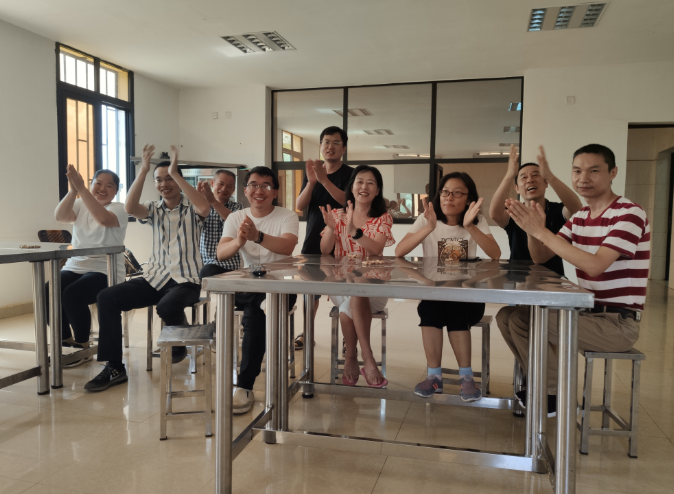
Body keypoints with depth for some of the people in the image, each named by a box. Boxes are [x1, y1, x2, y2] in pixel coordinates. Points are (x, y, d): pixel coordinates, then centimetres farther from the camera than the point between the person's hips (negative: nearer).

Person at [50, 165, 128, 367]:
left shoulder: (119, 208, -1)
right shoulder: (80, 206, 12)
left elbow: (103, 218, -24)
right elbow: (59, 216, -9)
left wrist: (81, 188, -28)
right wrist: (73, 190, -23)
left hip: (104, 271, -5)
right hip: (74, 267, 5)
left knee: (72, 295, -30)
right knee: (48, 291, -22)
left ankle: (82, 347, -8)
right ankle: (66, 342, 1)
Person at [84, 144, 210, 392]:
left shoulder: (191, 208, 0)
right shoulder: (154, 209, 11)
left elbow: (204, 208, -26)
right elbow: (130, 208, -9)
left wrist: (175, 173, -23)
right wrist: (143, 170, -13)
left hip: (186, 280, -5)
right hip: (155, 277, 5)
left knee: (167, 307, -36)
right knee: (107, 297, -12)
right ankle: (114, 367, -6)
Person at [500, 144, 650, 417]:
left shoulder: (629, 214, -16)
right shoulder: (580, 217, 9)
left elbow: (595, 265, -28)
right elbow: (540, 258, 5)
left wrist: (541, 231, -28)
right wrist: (533, 228, -16)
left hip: (618, 322, -8)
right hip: (588, 311, 8)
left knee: (527, 321, -22)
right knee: (509, 316, 1)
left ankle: (554, 395, 2)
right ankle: (545, 382, 15)